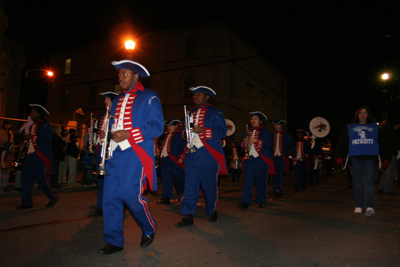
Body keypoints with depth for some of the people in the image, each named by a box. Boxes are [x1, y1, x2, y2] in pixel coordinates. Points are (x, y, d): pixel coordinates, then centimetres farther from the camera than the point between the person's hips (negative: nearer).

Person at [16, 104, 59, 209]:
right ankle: (27, 202, 7)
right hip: (31, 155, 8)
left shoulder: (45, 125, -7)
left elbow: (47, 139, -19)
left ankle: (53, 197, 17)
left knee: (42, 178, -4)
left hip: (41, 157, -8)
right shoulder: (33, 125, 18)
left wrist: (32, 137, -20)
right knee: (25, 177, 1)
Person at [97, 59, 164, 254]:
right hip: (116, 154, 7)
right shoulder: (117, 101, 23)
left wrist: (129, 134, -17)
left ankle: (149, 229, 16)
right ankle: (114, 241, 12)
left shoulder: (149, 98, 1)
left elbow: (157, 126, -9)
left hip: (136, 155, -6)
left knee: (131, 194, -12)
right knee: (110, 196, 0)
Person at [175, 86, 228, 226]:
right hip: (191, 153, 4)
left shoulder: (215, 113, 5)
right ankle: (188, 216, -1)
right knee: (190, 184, -3)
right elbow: (185, 130, 27)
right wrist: (185, 132, 2)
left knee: (209, 185, 4)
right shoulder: (190, 113, 21)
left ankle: (212, 212, 23)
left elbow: (222, 131, -5)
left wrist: (203, 130, -17)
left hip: (208, 154, -4)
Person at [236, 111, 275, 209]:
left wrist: (255, 140, -14)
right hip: (249, 159, 2)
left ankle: (260, 201, 14)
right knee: (248, 180, -6)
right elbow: (241, 145, 17)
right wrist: (244, 143, -8)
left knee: (261, 181, 2)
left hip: (261, 160, -2)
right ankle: (245, 202, -10)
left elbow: (269, 144, -5)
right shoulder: (247, 132, 21)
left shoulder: (265, 132, 9)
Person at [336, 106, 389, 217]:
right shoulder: (349, 128, 15)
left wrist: (385, 158, 7)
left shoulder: (375, 128, 15)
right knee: (357, 183, 2)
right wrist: (339, 156, -2)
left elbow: (383, 144, 15)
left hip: (370, 159, -1)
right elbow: (341, 143, 9)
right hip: (355, 159, 1)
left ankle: (370, 206, -14)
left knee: (368, 181, -13)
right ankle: (358, 206, 9)